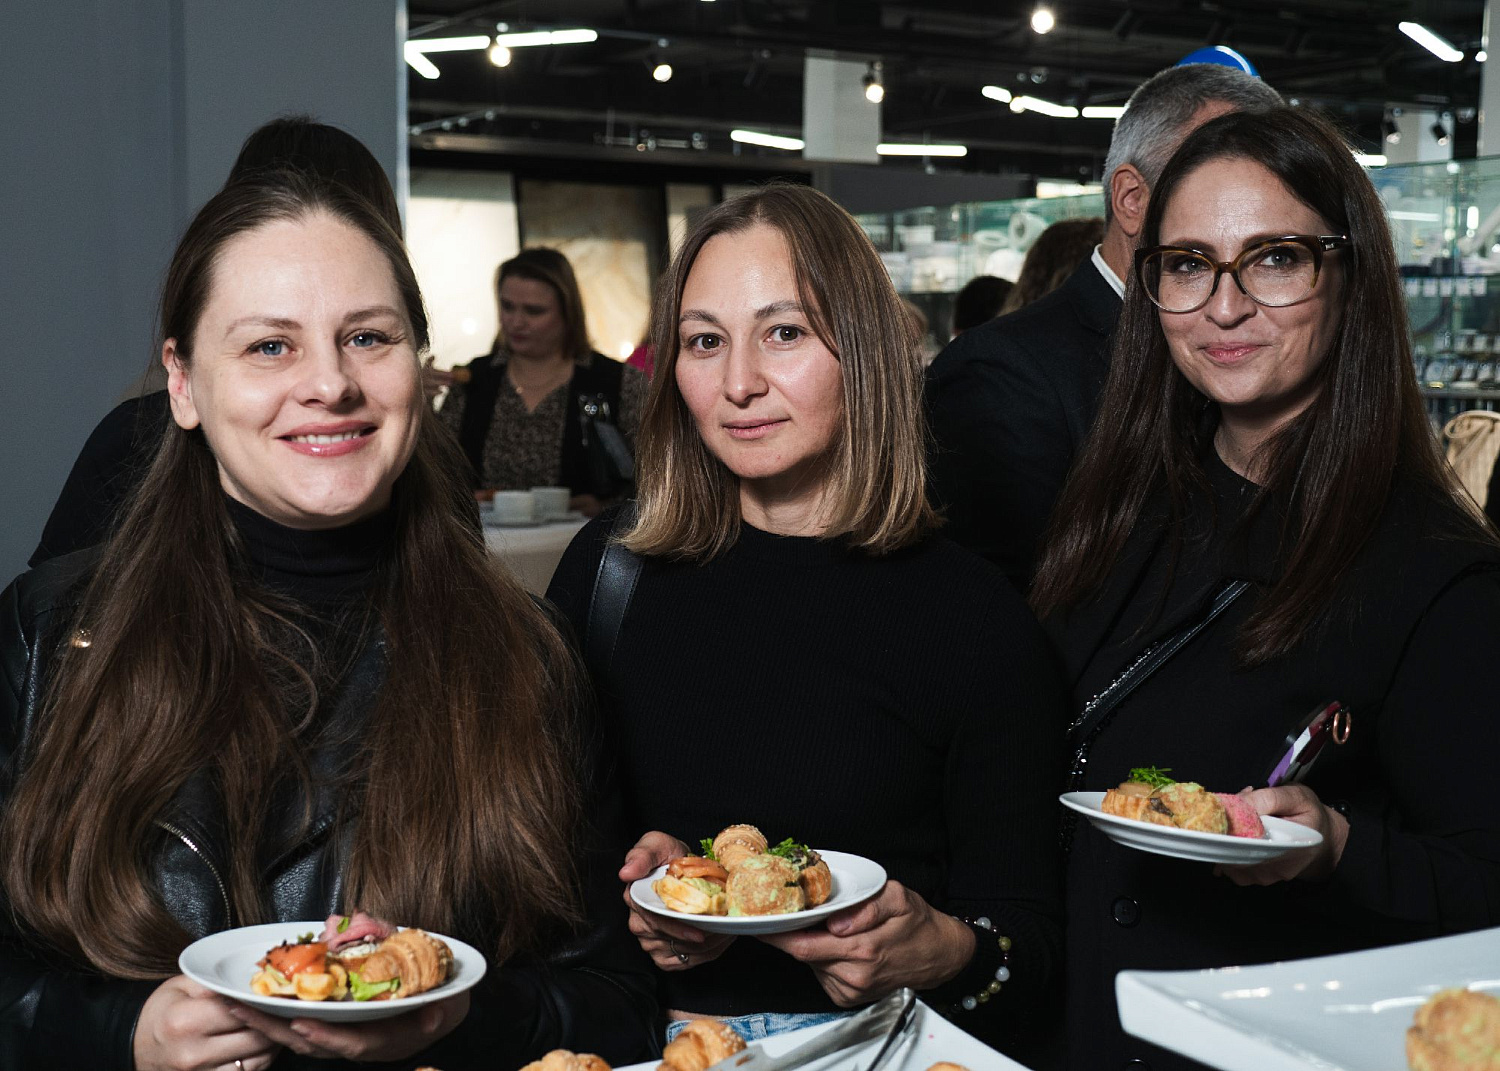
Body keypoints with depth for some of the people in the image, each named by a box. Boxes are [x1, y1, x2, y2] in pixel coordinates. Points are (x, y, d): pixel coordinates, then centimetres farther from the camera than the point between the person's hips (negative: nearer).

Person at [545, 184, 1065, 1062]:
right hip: (643, 1036, 2)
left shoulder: (980, 621, -2)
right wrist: (618, 891, -7)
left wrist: (948, 955, -20)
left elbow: (1029, 939, 1)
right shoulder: (607, 570, 5)